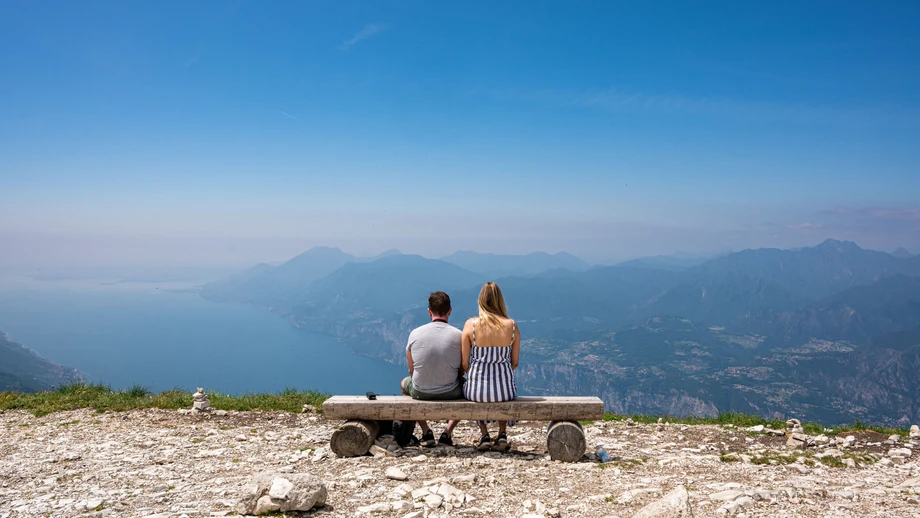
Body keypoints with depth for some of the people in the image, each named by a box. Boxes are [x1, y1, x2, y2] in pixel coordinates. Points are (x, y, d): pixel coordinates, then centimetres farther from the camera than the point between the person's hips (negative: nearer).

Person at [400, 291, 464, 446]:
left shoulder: (415, 333, -7)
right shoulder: (458, 335, -9)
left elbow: (412, 370, 4)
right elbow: (462, 370, 0)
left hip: (420, 392, 1)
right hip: (451, 392, -1)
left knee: (404, 383, 35)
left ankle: (426, 432, 24)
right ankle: (448, 432, 18)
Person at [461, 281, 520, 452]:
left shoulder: (471, 324, -6)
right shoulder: (512, 325, -2)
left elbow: (464, 364, -2)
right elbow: (514, 362, 5)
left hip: (476, 390, -1)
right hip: (505, 389, 1)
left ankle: (485, 436, 29)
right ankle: (502, 434, 27)